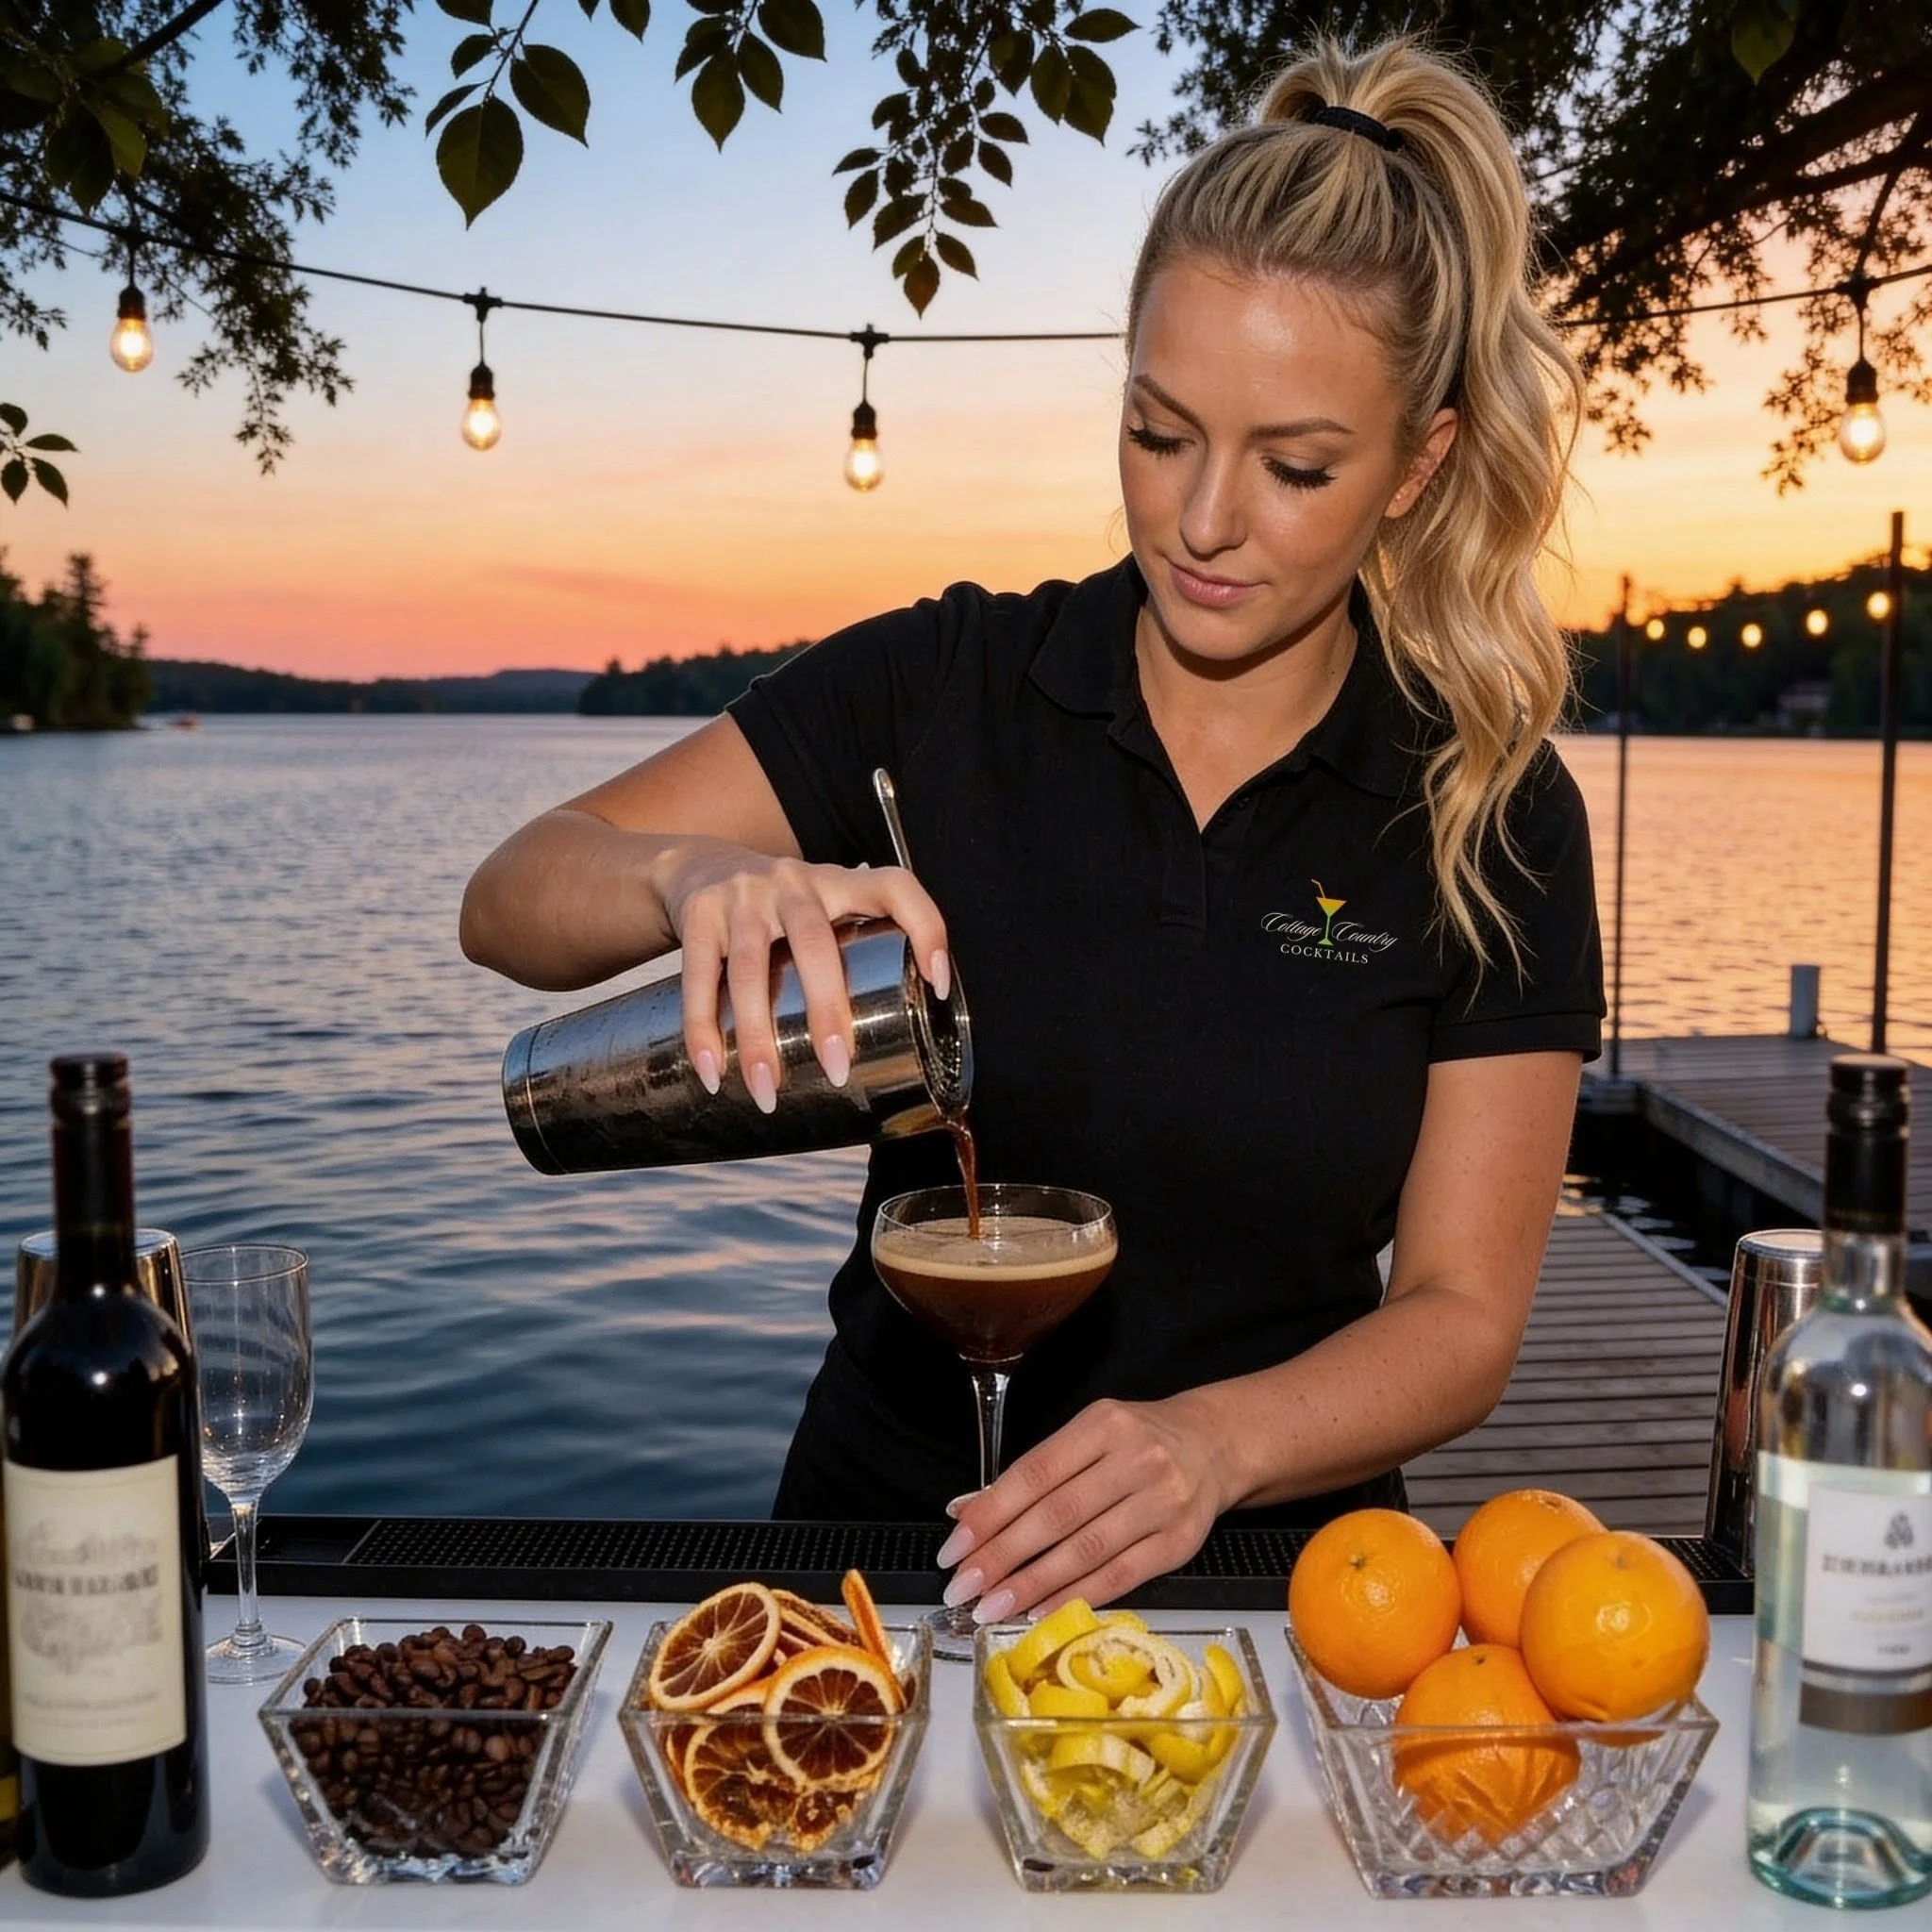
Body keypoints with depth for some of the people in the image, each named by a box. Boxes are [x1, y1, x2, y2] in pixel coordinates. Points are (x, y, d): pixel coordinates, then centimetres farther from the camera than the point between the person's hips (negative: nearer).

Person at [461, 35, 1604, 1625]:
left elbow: (1461, 1315, -4)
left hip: (1264, 1564, 0)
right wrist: (694, 878, -27)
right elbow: (510, 900, -6)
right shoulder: (946, 689, -3)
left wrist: (1215, 1443, -23)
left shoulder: (1491, 818, -3)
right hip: (884, 1517, 0)